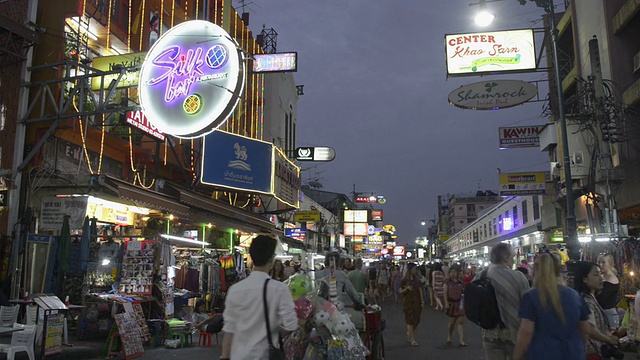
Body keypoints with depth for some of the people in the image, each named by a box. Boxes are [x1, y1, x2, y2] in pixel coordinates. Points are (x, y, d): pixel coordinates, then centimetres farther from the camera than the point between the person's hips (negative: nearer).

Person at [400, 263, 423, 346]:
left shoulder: (417, 280, 8)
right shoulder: (404, 280, -4)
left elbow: (420, 291, 7)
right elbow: (400, 291, -3)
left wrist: (422, 301, 1)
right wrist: (406, 288, -21)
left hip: (416, 302, 4)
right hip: (408, 302, -4)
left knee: (416, 320, 6)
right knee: (410, 320, -5)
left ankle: (409, 333, 31)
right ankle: (412, 339, -1)